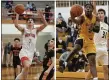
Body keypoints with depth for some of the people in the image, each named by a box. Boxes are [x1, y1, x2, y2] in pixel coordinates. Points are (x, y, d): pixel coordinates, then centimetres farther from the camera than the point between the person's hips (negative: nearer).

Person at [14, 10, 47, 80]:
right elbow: (16, 25, -10)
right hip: (24, 51, -4)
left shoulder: (36, 30, 12)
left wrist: (41, 16, -13)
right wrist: (17, 15, -11)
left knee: (25, 69, 9)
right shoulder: (24, 30, 8)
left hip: (31, 53, 4)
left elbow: (45, 24, -2)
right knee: (26, 66, -29)